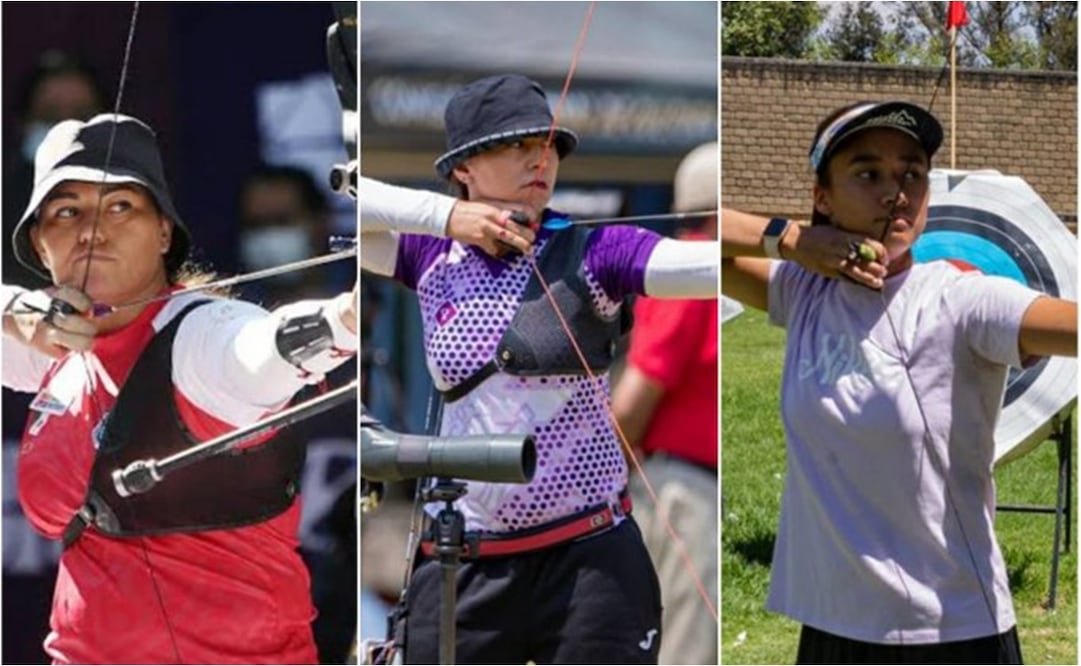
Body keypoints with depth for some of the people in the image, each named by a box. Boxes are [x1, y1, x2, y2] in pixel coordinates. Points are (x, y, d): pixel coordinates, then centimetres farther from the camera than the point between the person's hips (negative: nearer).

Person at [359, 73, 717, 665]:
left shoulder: (588, 254, -5)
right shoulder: (434, 259, 5)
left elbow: (698, 265, -22)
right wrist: (446, 216, -9)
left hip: (589, 559, -3)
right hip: (461, 565, 3)